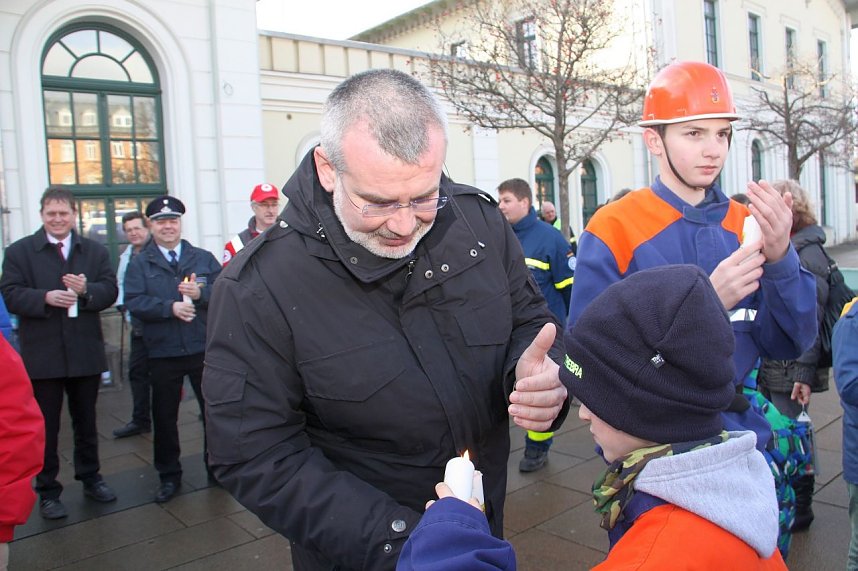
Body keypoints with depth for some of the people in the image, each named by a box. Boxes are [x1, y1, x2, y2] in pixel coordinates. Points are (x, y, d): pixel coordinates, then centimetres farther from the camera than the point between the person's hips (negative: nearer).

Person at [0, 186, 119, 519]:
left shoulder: (95, 251, 7)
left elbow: (110, 291, -1)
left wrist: (87, 290, -21)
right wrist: (46, 298, -26)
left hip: (85, 352, 3)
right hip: (42, 355, -2)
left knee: (86, 421, 17)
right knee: (46, 427, 7)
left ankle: (90, 478, 33)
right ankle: (47, 491, 21)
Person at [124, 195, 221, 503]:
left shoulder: (203, 258, 9)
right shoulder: (139, 264, 5)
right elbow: (134, 302, -8)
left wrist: (201, 293, -17)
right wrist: (170, 307, -19)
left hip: (204, 348, 1)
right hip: (162, 353, 0)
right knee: (164, 416, 9)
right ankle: (169, 476, 25)